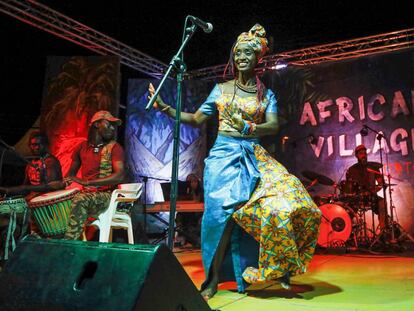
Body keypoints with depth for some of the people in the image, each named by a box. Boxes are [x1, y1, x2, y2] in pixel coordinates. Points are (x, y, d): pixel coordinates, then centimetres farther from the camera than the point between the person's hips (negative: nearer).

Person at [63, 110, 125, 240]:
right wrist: (66, 181, -4)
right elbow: (72, 172, 21)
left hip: (106, 195, -5)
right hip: (86, 194, 5)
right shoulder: (82, 146, 10)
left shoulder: (114, 147, -4)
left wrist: (87, 182, -24)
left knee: (80, 200, -33)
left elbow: (119, 175, -18)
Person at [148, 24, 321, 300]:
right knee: (223, 211, -13)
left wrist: (249, 128, -22)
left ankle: (278, 267, 1)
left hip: (254, 156, 1)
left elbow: (273, 126, -3)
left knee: (286, 198, -16)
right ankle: (214, 278, -1)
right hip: (224, 155, -1)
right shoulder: (221, 89, 11)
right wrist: (165, 108, 3)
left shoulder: (266, 95, 11)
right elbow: (197, 119, 12)